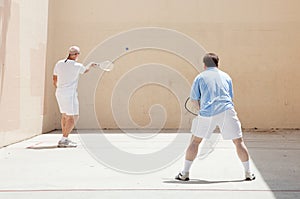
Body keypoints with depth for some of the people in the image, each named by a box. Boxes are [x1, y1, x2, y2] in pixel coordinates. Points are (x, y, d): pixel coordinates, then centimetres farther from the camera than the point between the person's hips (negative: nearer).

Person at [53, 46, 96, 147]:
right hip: (70, 94, -7)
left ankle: (65, 139, 23)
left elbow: (54, 79, 13)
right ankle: (64, 140, -8)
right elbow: (85, 70, 13)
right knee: (73, 117, -2)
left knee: (64, 116, 18)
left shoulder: (59, 63, 4)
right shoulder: (77, 66, -10)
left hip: (59, 93, 7)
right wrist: (91, 64, 34)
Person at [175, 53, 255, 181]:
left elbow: (194, 99, 11)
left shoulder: (200, 77, 13)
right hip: (227, 111, 1)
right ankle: (248, 173, 12)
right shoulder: (226, 76, 19)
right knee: (238, 141, 10)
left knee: (195, 141, 13)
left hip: (206, 113, -1)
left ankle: (185, 173, 13)